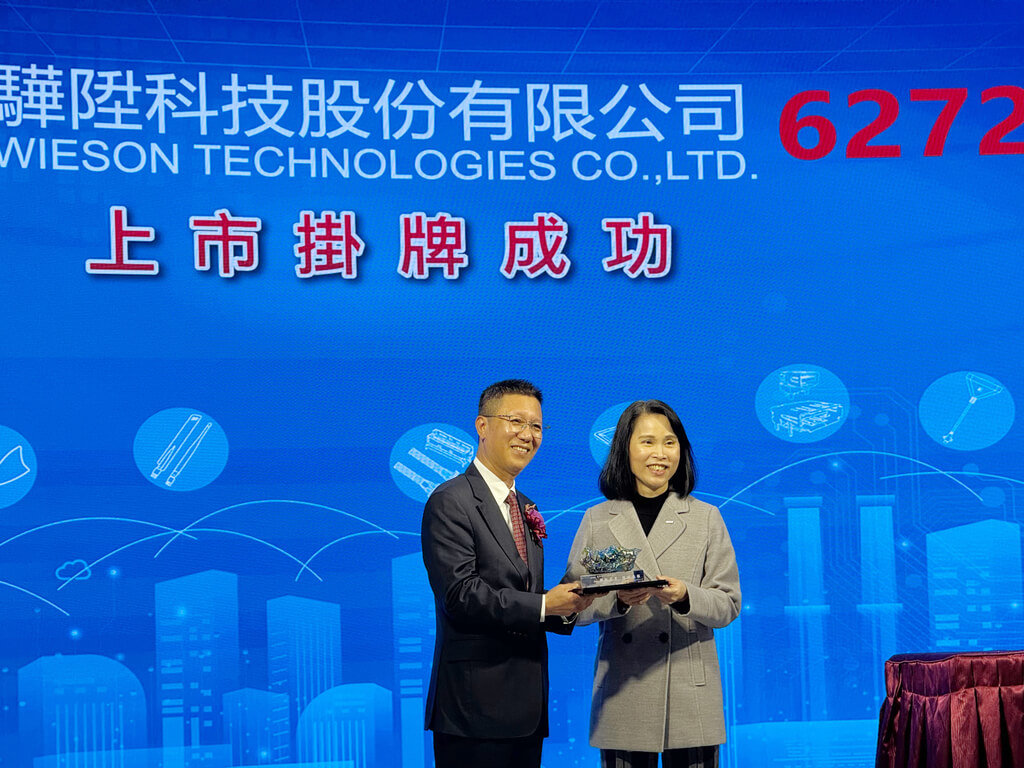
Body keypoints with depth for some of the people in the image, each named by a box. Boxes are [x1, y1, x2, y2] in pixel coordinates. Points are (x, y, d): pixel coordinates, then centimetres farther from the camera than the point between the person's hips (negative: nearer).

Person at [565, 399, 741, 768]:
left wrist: (685, 598, -16)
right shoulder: (597, 520, 9)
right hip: (622, 694, 0)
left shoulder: (706, 518, 9)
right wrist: (617, 599, -16)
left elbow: (728, 603, 4)